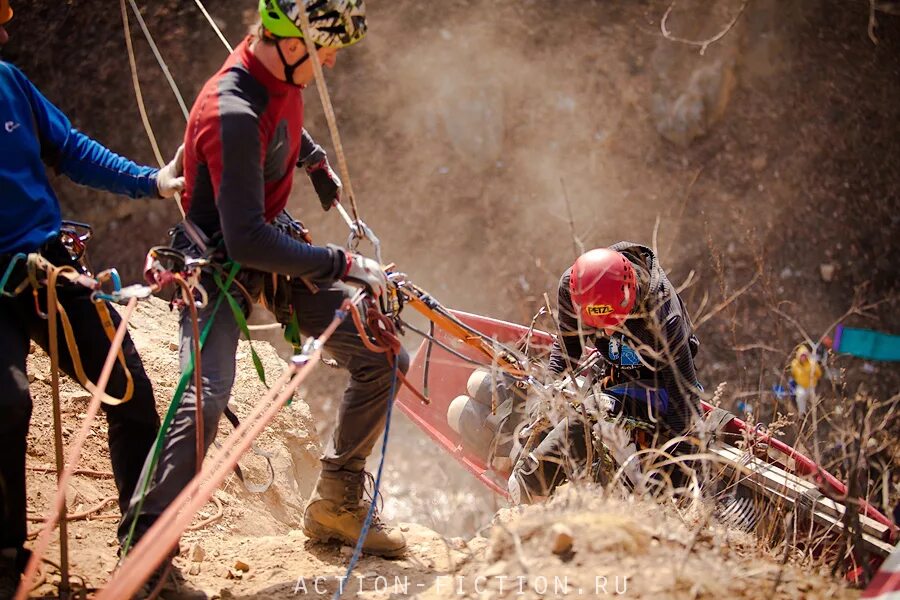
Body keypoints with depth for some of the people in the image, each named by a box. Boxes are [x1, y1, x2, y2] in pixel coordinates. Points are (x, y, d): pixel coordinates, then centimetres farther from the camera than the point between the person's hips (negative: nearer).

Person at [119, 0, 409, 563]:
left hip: (275, 238, 8)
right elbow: (246, 242, -34)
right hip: (223, 264, -8)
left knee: (382, 359, 3)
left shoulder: (281, 74, -7)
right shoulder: (233, 115, -33)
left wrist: (315, 158, 38)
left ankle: (337, 504, 18)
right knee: (206, 400, -27)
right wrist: (344, 265, -30)